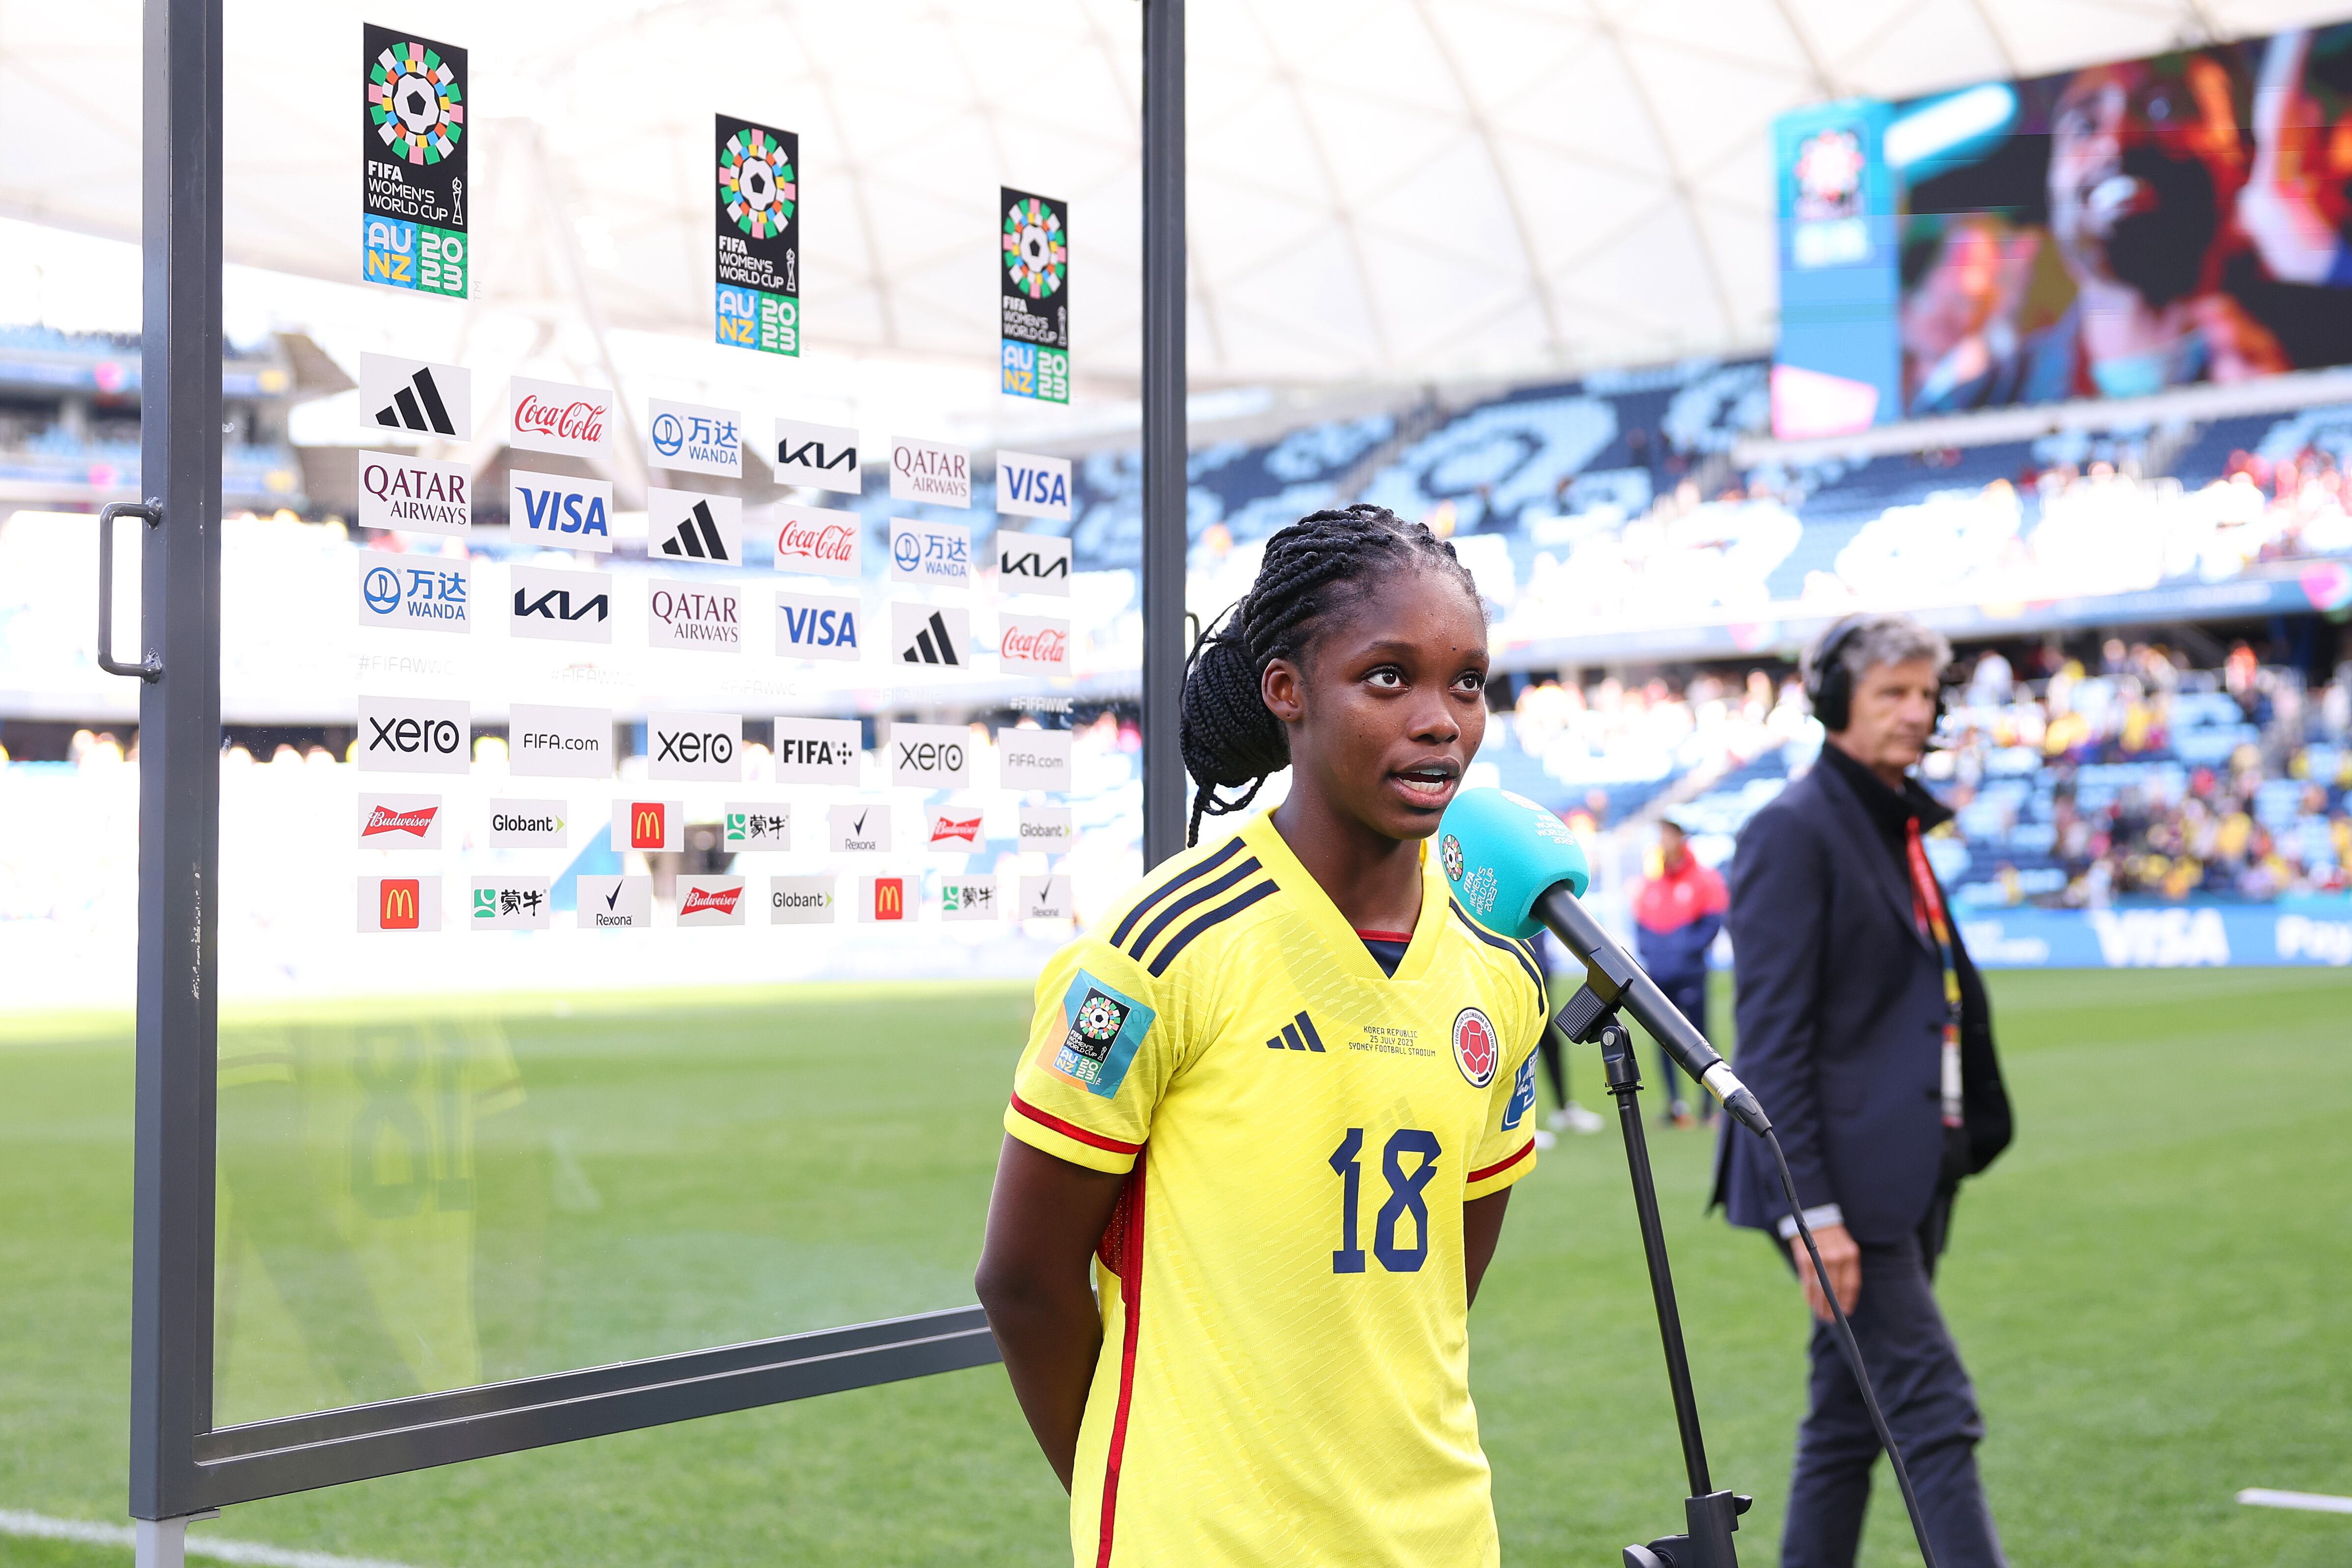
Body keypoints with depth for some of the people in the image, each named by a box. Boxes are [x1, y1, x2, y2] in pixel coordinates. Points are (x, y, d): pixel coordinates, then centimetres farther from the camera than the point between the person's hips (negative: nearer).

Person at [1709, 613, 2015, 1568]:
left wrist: (1963, 1139, 16)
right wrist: (1809, 1210, -20)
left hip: (1905, 1178, 9)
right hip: (1846, 1181, -9)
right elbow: (1770, 1039, -16)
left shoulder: (1898, 827, 16)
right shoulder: (1793, 830, -11)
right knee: (1934, 1414, -9)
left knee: (1850, 1418, 13)